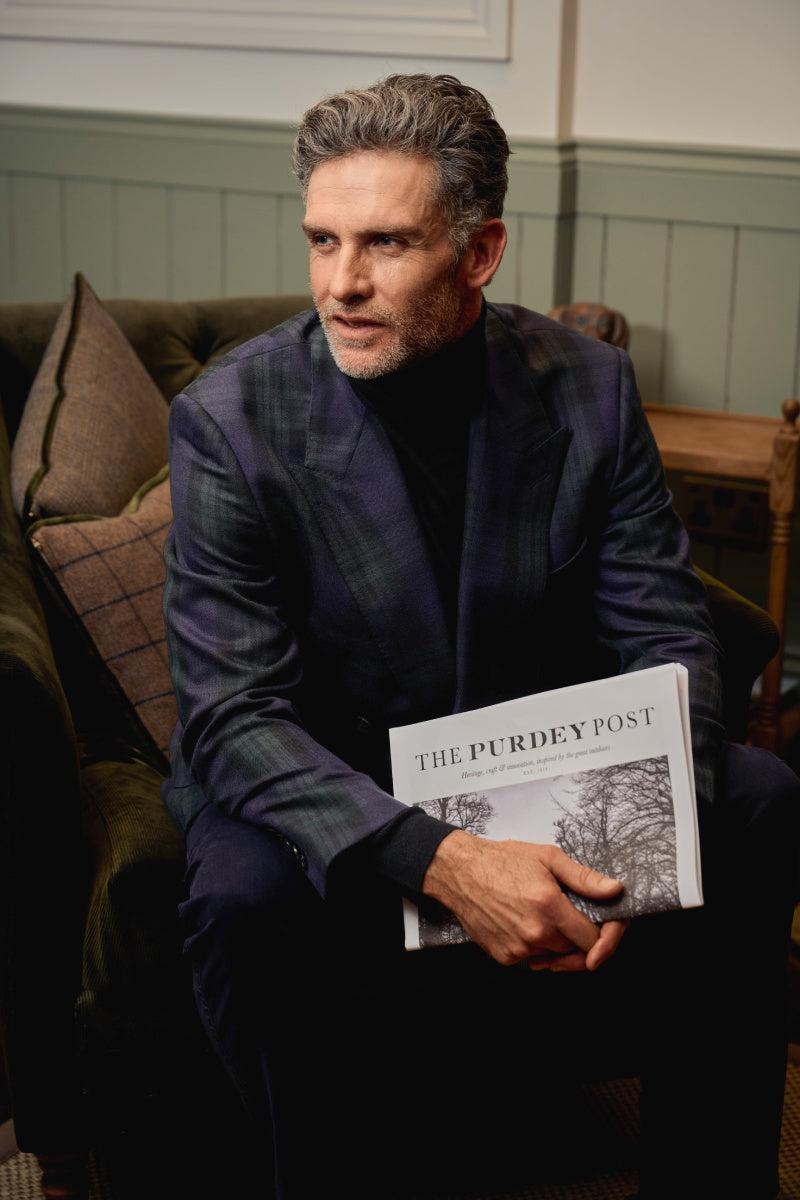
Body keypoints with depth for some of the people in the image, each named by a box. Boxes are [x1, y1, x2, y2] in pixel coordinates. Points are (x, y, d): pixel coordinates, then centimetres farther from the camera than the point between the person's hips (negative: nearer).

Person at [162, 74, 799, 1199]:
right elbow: (233, 717, -23)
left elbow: (664, 636, -5)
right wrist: (437, 859, -38)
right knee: (246, 895, -34)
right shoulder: (232, 419, -18)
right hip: (325, 789, -3)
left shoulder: (588, 385, -8)